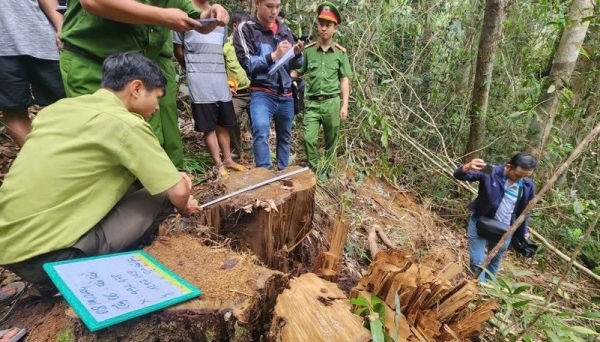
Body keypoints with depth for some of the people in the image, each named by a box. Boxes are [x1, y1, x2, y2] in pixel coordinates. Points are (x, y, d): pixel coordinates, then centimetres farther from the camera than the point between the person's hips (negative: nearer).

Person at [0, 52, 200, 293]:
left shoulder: (58, 107, 8)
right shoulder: (125, 124, -15)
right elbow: (178, 192, -14)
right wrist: (184, 207, 10)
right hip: (45, 256, -8)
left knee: (131, 176, 15)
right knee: (164, 194, -3)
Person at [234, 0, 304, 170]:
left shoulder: (284, 29, 11)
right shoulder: (246, 29, -3)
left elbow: (295, 64, 12)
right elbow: (246, 62, -13)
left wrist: (297, 54, -10)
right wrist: (273, 56, -24)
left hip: (286, 94, 5)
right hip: (262, 93, -5)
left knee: (285, 136, 14)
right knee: (261, 130, -28)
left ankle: (283, 172, 31)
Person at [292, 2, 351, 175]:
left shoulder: (340, 52, 3)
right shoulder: (308, 50, 4)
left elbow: (344, 80, 4)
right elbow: (296, 72, 6)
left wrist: (345, 105, -1)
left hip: (332, 102, 0)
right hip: (312, 103, 0)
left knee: (331, 139, 9)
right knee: (309, 139, -6)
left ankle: (327, 169, 29)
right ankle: (314, 170, 13)